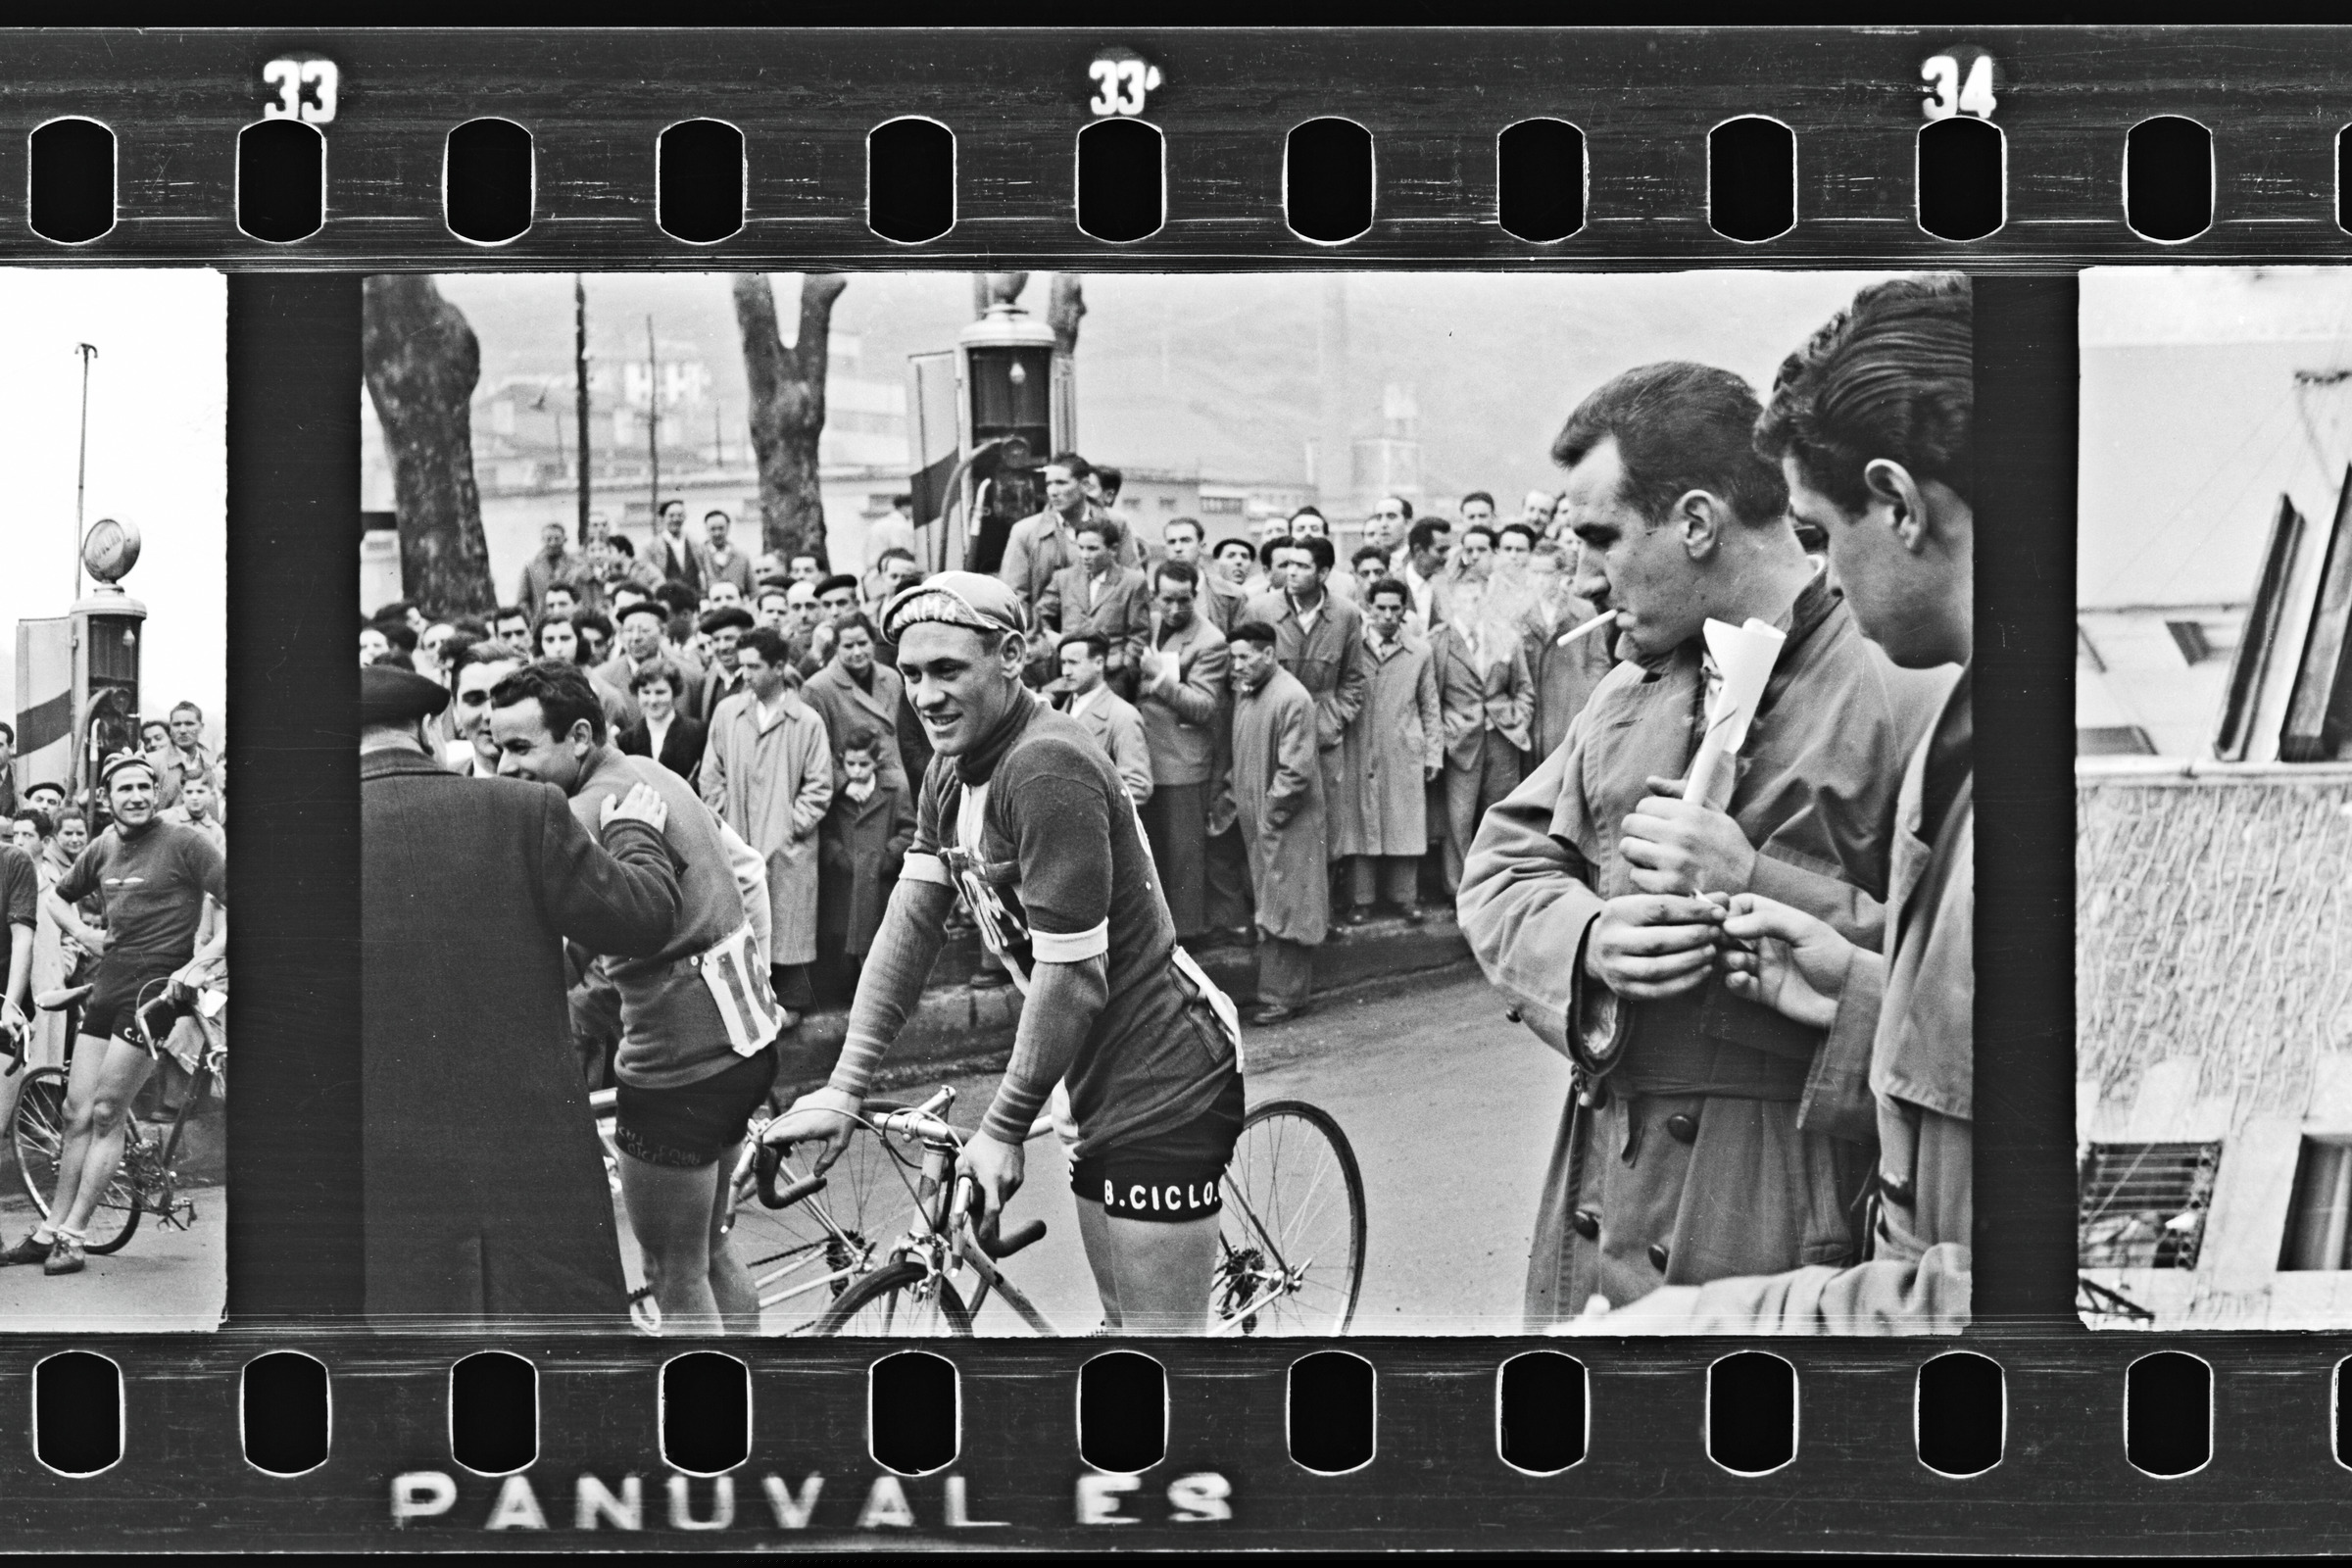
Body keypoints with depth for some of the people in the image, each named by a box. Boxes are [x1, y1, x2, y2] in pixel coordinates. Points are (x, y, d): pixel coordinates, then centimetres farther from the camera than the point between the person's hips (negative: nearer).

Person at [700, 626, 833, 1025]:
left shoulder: (807, 721, -2)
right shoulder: (726, 713, 5)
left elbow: (819, 785, 0)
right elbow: (712, 775, 10)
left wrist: (794, 823, -7)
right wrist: (725, 819, 1)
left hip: (787, 843, -2)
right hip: (737, 841, 2)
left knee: (787, 925, 0)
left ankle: (789, 1003, 9)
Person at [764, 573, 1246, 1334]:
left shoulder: (1047, 769, -24)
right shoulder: (953, 772, 6)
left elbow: (1072, 975, -24)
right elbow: (910, 924, 6)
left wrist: (1003, 1129, -17)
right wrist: (843, 1087, -1)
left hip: (1167, 1084, -10)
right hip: (1107, 1084, 10)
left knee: (1159, 1332, -7)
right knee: (1121, 1320, 17)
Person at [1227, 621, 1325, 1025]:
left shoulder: (1292, 699, -19)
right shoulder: (1244, 691, 7)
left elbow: (1296, 772, -20)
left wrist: (1270, 813, -16)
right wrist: (1237, 797, 12)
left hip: (1288, 824, -9)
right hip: (1258, 821, 9)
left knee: (1283, 911, -3)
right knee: (1269, 910, 13)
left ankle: (1283, 998, 3)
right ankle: (1287, 992, 20)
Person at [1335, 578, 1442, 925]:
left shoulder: (1419, 652, 6)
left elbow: (1430, 708, 11)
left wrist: (1434, 753, 7)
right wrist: (1332, 740, -2)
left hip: (1404, 754, 1)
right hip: (1359, 752, -1)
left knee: (1405, 827, 3)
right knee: (1359, 825, 1)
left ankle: (1404, 896, 13)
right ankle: (1361, 899, 9)